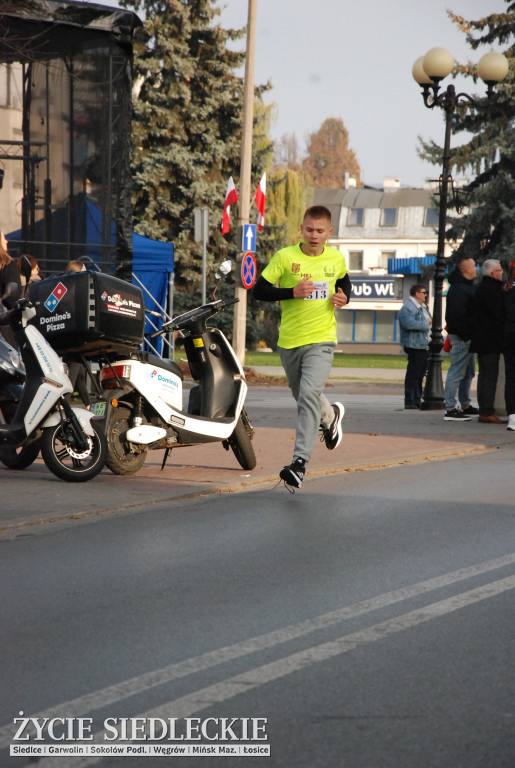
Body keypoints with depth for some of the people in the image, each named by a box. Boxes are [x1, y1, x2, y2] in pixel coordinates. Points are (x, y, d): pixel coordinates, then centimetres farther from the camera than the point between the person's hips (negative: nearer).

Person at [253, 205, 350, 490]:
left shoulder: (336, 258, 2)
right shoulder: (285, 257, -7)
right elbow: (259, 290, -7)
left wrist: (344, 297, 2)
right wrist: (292, 292, -21)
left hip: (321, 340, -2)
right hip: (289, 341, 2)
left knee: (309, 395, -21)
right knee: (303, 397, 19)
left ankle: (300, 461, -25)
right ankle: (331, 416, 54)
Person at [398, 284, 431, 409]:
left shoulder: (422, 307, 19)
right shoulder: (408, 307, -14)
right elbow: (409, 323, -28)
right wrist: (426, 323, -17)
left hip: (424, 346, 10)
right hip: (414, 346, -10)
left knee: (420, 375, 12)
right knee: (413, 374, -6)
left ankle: (417, 400, 18)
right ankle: (410, 401, -3)